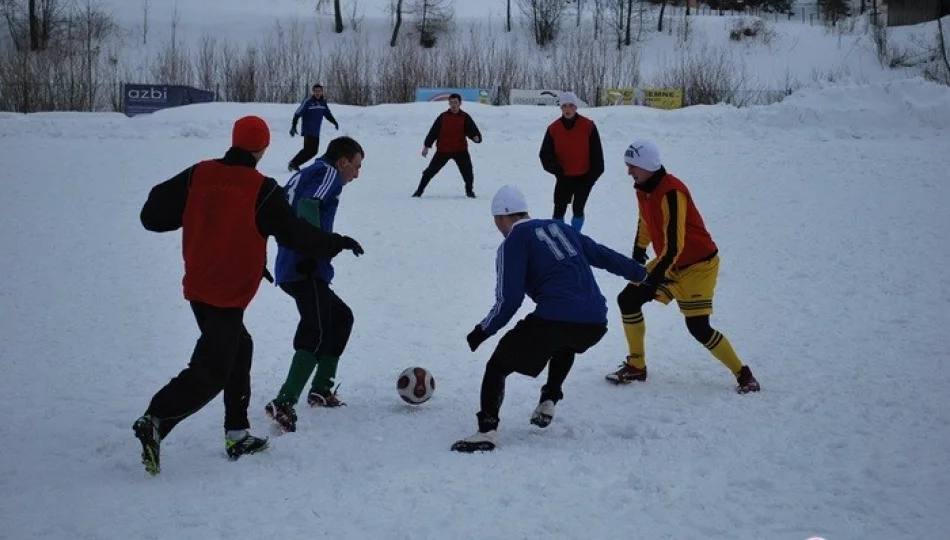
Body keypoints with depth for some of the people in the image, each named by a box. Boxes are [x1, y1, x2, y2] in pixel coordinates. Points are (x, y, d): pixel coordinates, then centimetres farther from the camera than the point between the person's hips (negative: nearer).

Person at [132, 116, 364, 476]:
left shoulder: (198, 175, -1)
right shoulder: (262, 190, -13)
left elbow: (153, 214, 3)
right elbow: (295, 235, -5)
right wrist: (338, 243, 9)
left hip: (197, 287, 7)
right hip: (229, 294, -7)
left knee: (238, 348, 22)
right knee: (210, 372, -4)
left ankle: (237, 434, 24)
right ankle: (156, 421, -20)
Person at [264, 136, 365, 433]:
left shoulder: (303, 175, 26)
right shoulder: (329, 173, -1)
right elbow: (308, 205, -20)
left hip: (289, 269, 10)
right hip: (308, 270, -10)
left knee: (341, 317, 26)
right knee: (317, 335, -19)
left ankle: (321, 390, 27)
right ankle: (283, 404, -33)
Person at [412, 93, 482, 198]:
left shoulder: (465, 117, 1)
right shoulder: (443, 117, 2)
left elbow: (473, 130, -3)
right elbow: (433, 132, 6)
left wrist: (476, 137, -26)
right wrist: (426, 146, 4)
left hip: (460, 150, -1)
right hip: (443, 150, 1)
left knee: (467, 170, -10)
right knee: (431, 170, 4)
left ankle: (470, 191, 13)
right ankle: (420, 190, 17)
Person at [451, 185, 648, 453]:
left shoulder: (513, 242, 3)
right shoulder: (559, 227, 21)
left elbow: (509, 300, -4)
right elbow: (602, 254, 29)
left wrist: (483, 331, 7)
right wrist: (639, 272, 43)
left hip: (554, 320, -6)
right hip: (596, 322, 7)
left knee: (498, 365, 7)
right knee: (565, 346, 41)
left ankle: (486, 431, -7)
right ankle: (548, 402, 33)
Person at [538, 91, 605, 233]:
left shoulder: (588, 126, -10)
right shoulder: (554, 128, -5)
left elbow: (596, 152, -4)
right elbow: (545, 153, 1)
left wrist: (594, 173, -5)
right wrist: (554, 167, -16)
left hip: (584, 177, -1)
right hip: (564, 177, 2)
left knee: (578, 209, 3)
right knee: (559, 210, -1)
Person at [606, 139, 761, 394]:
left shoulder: (671, 192, -27)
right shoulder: (643, 189, 1)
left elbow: (674, 244, -30)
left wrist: (656, 275, -28)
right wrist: (638, 255, 27)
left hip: (698, 265, -9)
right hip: (670, 263, 9)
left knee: (698, 328, -14)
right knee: (627, 300, 3)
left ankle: (743, 374, 2)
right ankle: (636, 366, 14)